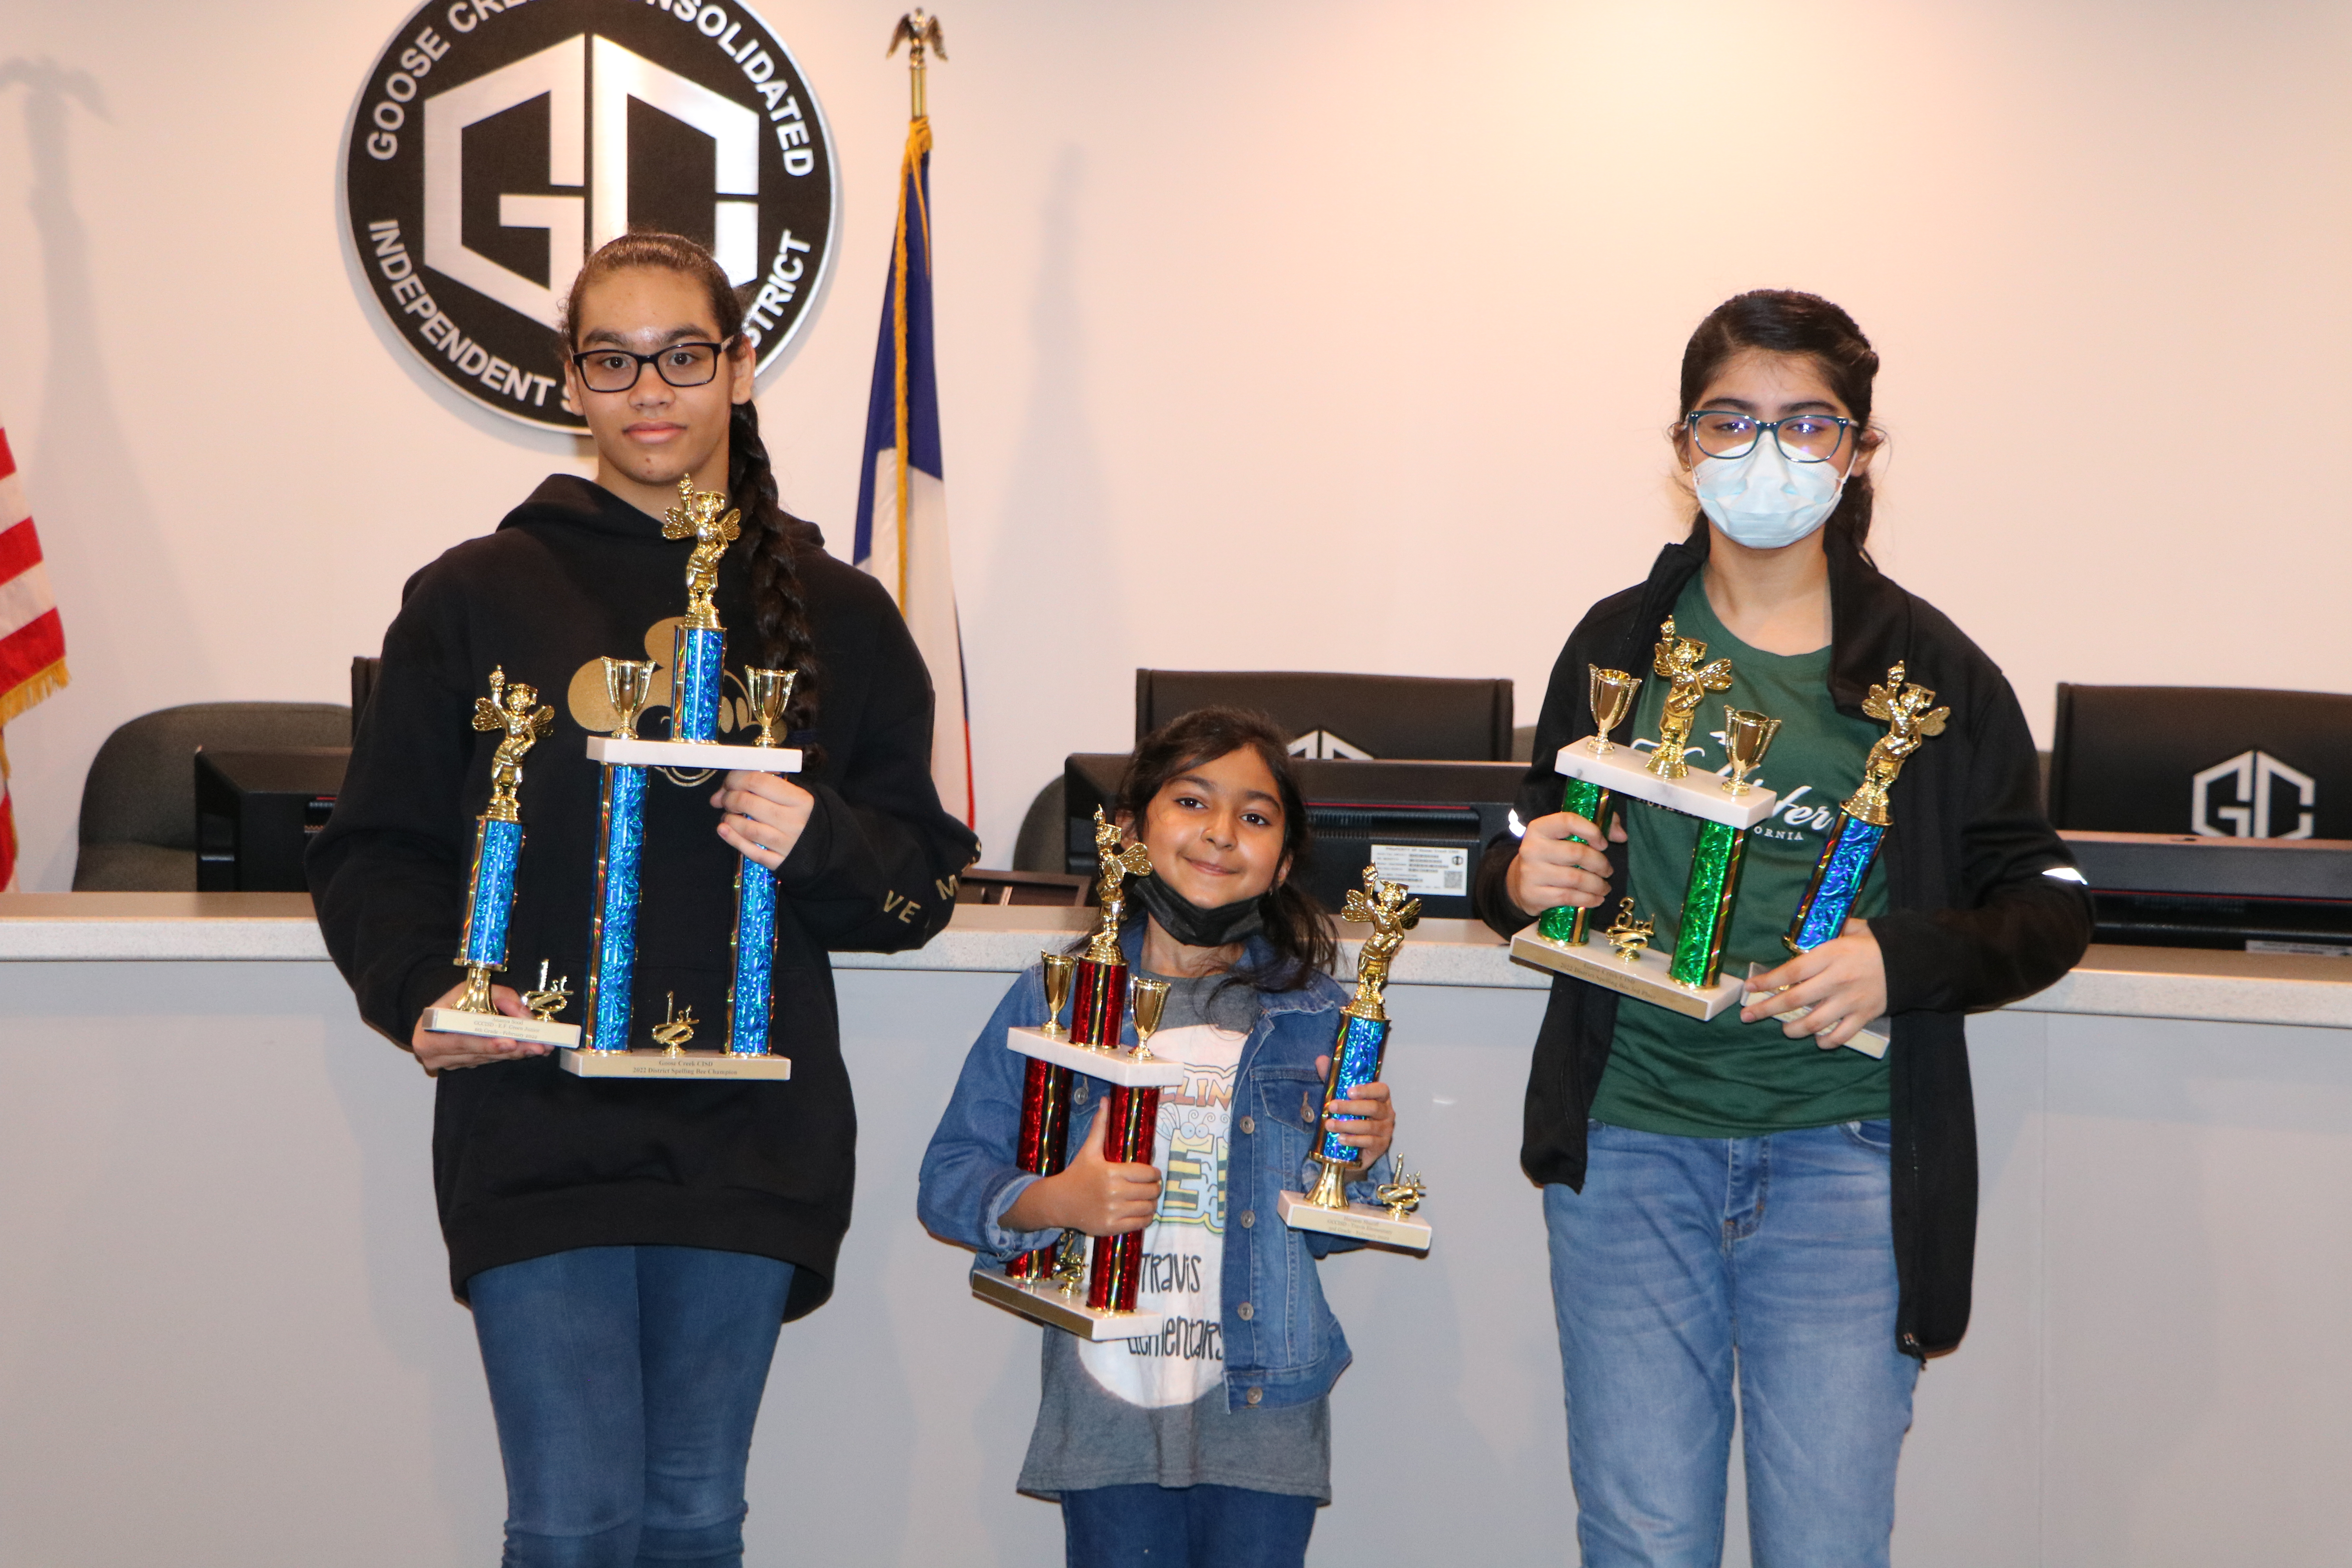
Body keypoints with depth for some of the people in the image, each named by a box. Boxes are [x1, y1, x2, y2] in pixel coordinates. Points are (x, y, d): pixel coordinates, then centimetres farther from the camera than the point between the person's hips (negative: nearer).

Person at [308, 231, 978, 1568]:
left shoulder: (839, 617, 11)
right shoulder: (477, 597, 5)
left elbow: (928, 878, 12)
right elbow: (376, 853, 4)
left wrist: (818, 845, -9)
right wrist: (421, 995, -14)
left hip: (750, 1142, 2)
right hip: (537, 1126, -2)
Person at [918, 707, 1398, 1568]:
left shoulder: (1314, 1018, 5)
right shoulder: (1054, 1001, 2)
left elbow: (1320, 1231, 10)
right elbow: (948, 1180, 0)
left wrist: (1358, 1164, -9)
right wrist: (1055, 1202, -16)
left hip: (1265, 1423, 1)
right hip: (1106, 1420, -1)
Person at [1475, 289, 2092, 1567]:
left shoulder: (1929, 669, 3)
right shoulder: (1620, 643, 9)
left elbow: (2051, 905, 5)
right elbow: (1534, 864, 20)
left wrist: (1904, 960, -13)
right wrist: (1519, 878, -4)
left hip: (1841, 1160, -1)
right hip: (1630, 1146, 2)